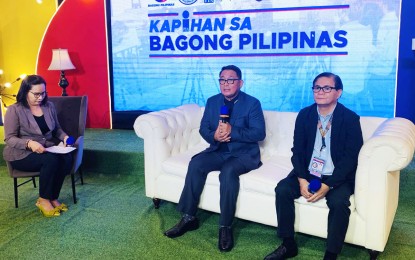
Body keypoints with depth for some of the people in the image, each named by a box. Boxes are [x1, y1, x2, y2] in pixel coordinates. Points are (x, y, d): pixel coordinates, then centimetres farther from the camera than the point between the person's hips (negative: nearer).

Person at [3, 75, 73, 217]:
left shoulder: (49, 106, 6)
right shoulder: (14, 110, -9)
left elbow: (56, 128, 18)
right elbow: (9, 139, -13)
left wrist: (64, 136, -6)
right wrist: (29, 143, -31)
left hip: (47, 149, 5)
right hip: (21, 154, -5)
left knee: (67, 158, -26)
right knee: (51, 160, -34)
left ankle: (52, 198, -11)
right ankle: (43, 200, -14)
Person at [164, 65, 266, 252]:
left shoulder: (252, 103, -5)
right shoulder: (212, 101, 9)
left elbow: (259, 133, -13)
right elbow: (203, 129, 7)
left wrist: (232, 131, -25)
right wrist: (214, 136, -17)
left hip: (244, 154, -4)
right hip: (218, 151, 4)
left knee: (228, 171, -35)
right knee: (196, 163, -24)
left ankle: (226, 227, -24)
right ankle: (189, 218, -15)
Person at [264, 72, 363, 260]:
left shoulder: (350, 118, -9)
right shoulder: (304, 115, 1)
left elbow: (351, 157, -14)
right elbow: (297, 150, 1)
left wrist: (327, 186, -23)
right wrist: (302, 180, -15)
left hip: (338, 176, -3)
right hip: (308, 172, 4)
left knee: (338, 202, -31)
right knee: (282, 190, -19)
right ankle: (288, 245, -3)